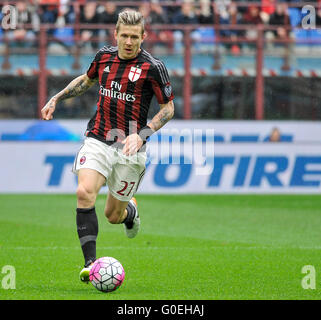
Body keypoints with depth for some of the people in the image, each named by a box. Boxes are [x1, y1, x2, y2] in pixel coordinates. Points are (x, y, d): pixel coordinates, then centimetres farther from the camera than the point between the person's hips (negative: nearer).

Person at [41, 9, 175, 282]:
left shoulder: (153, 67, -9)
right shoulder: (105, 56, 5)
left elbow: (168, 107, -3)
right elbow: (87, 79, 26)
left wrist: (142, 135, -15)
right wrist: (57, 99, 21)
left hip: (129, 148, -3)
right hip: (97, 141, 3)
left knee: (113, 215, 6)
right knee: (85, 192, -23)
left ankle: (130, 209, 45)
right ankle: (90, 263, -22)